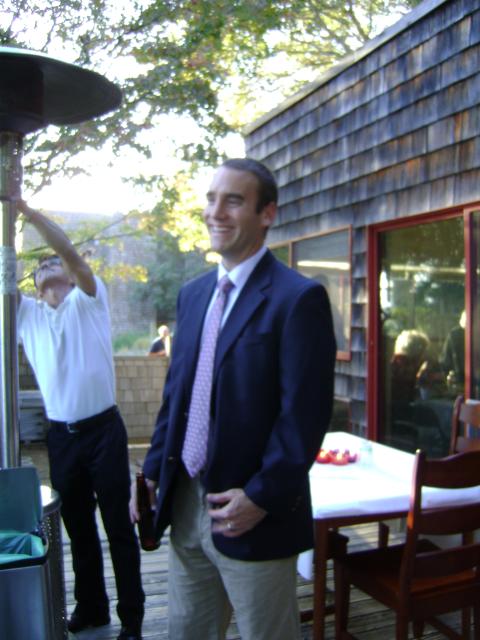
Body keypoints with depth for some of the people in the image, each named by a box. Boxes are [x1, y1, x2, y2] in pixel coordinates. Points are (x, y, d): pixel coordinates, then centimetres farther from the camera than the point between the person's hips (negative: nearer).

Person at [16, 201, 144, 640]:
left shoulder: (87, 301, -1)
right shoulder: (27, 314, 9)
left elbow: (72, 254, -17)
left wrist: (26, 209, -19)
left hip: (103, 429, -4)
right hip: (60, 435, 4)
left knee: (118, 526, 5)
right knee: (78, 526, 17)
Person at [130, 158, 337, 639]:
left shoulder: (299, 298, -14)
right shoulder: (192, 294, 9)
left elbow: (305, 414, -16)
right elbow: (175, 392, 13)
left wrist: (262, 497, -18)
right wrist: (153, 472, 8)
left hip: (253, 514, -6)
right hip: (185, 505, 7)